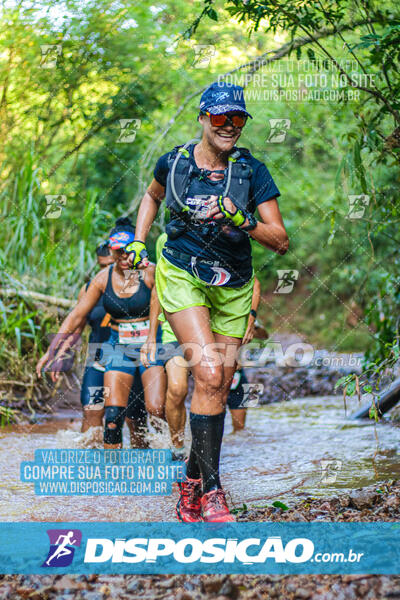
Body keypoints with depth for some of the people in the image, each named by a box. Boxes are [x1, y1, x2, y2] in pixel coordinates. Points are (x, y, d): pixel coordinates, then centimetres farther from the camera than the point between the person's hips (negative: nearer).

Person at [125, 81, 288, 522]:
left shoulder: (252, 171, -5)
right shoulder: (174, 162, -3)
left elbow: (281, 242, -9)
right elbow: (152, 196, 22)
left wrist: (243, 222, -25)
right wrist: (138, 241, 10)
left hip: (232, 287, 2)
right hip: (181, 277, -2)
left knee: (220, 388, 4)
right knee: (209, 374, -20)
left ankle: (192, 484, 21)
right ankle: (210, 491, -14)